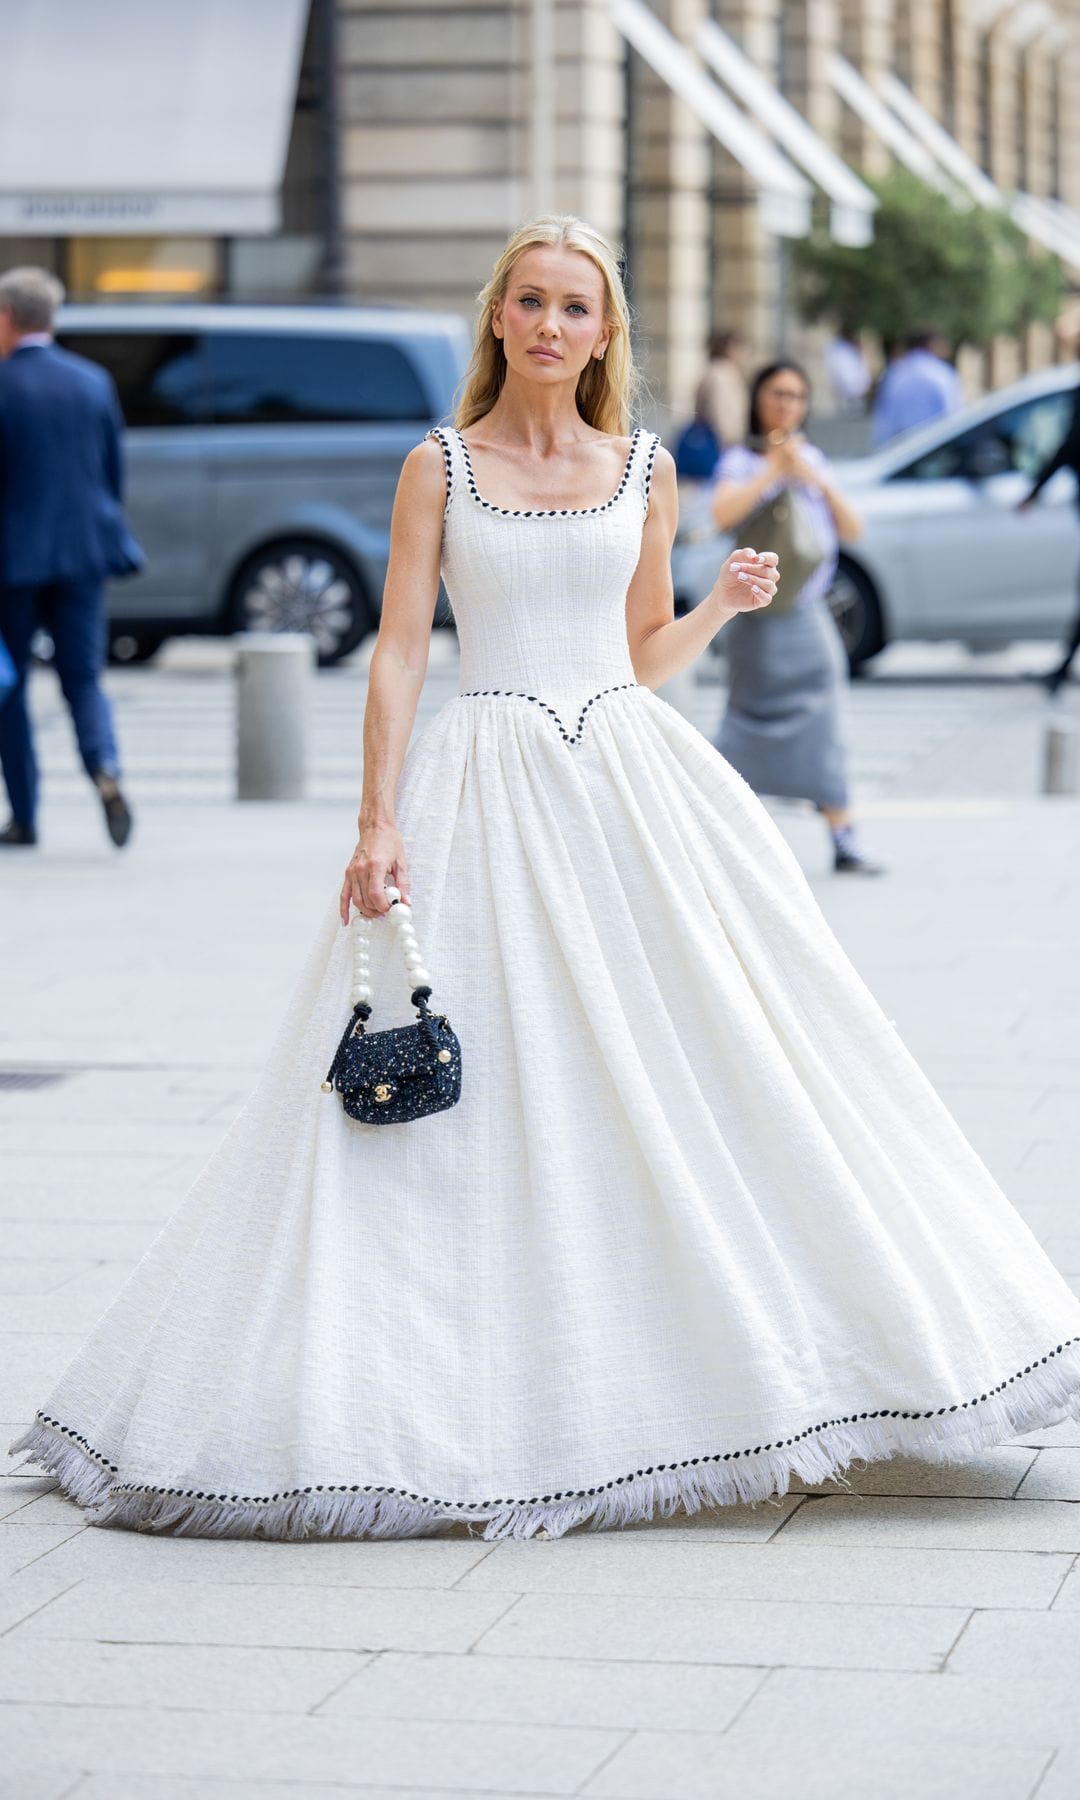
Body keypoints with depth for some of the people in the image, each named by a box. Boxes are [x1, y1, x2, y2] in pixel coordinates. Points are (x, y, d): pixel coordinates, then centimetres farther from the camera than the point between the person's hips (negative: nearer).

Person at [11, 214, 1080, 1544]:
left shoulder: (645, 471, 10)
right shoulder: (440, 465, 2)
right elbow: (399, 650, -1)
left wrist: (725, 606, -2)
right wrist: (377, 823, -8)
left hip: (631, 784, 3)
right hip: (486, 794, -2)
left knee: (689, 1055, -1)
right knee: (479, 1091, -3)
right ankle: (483, 1387, 4)